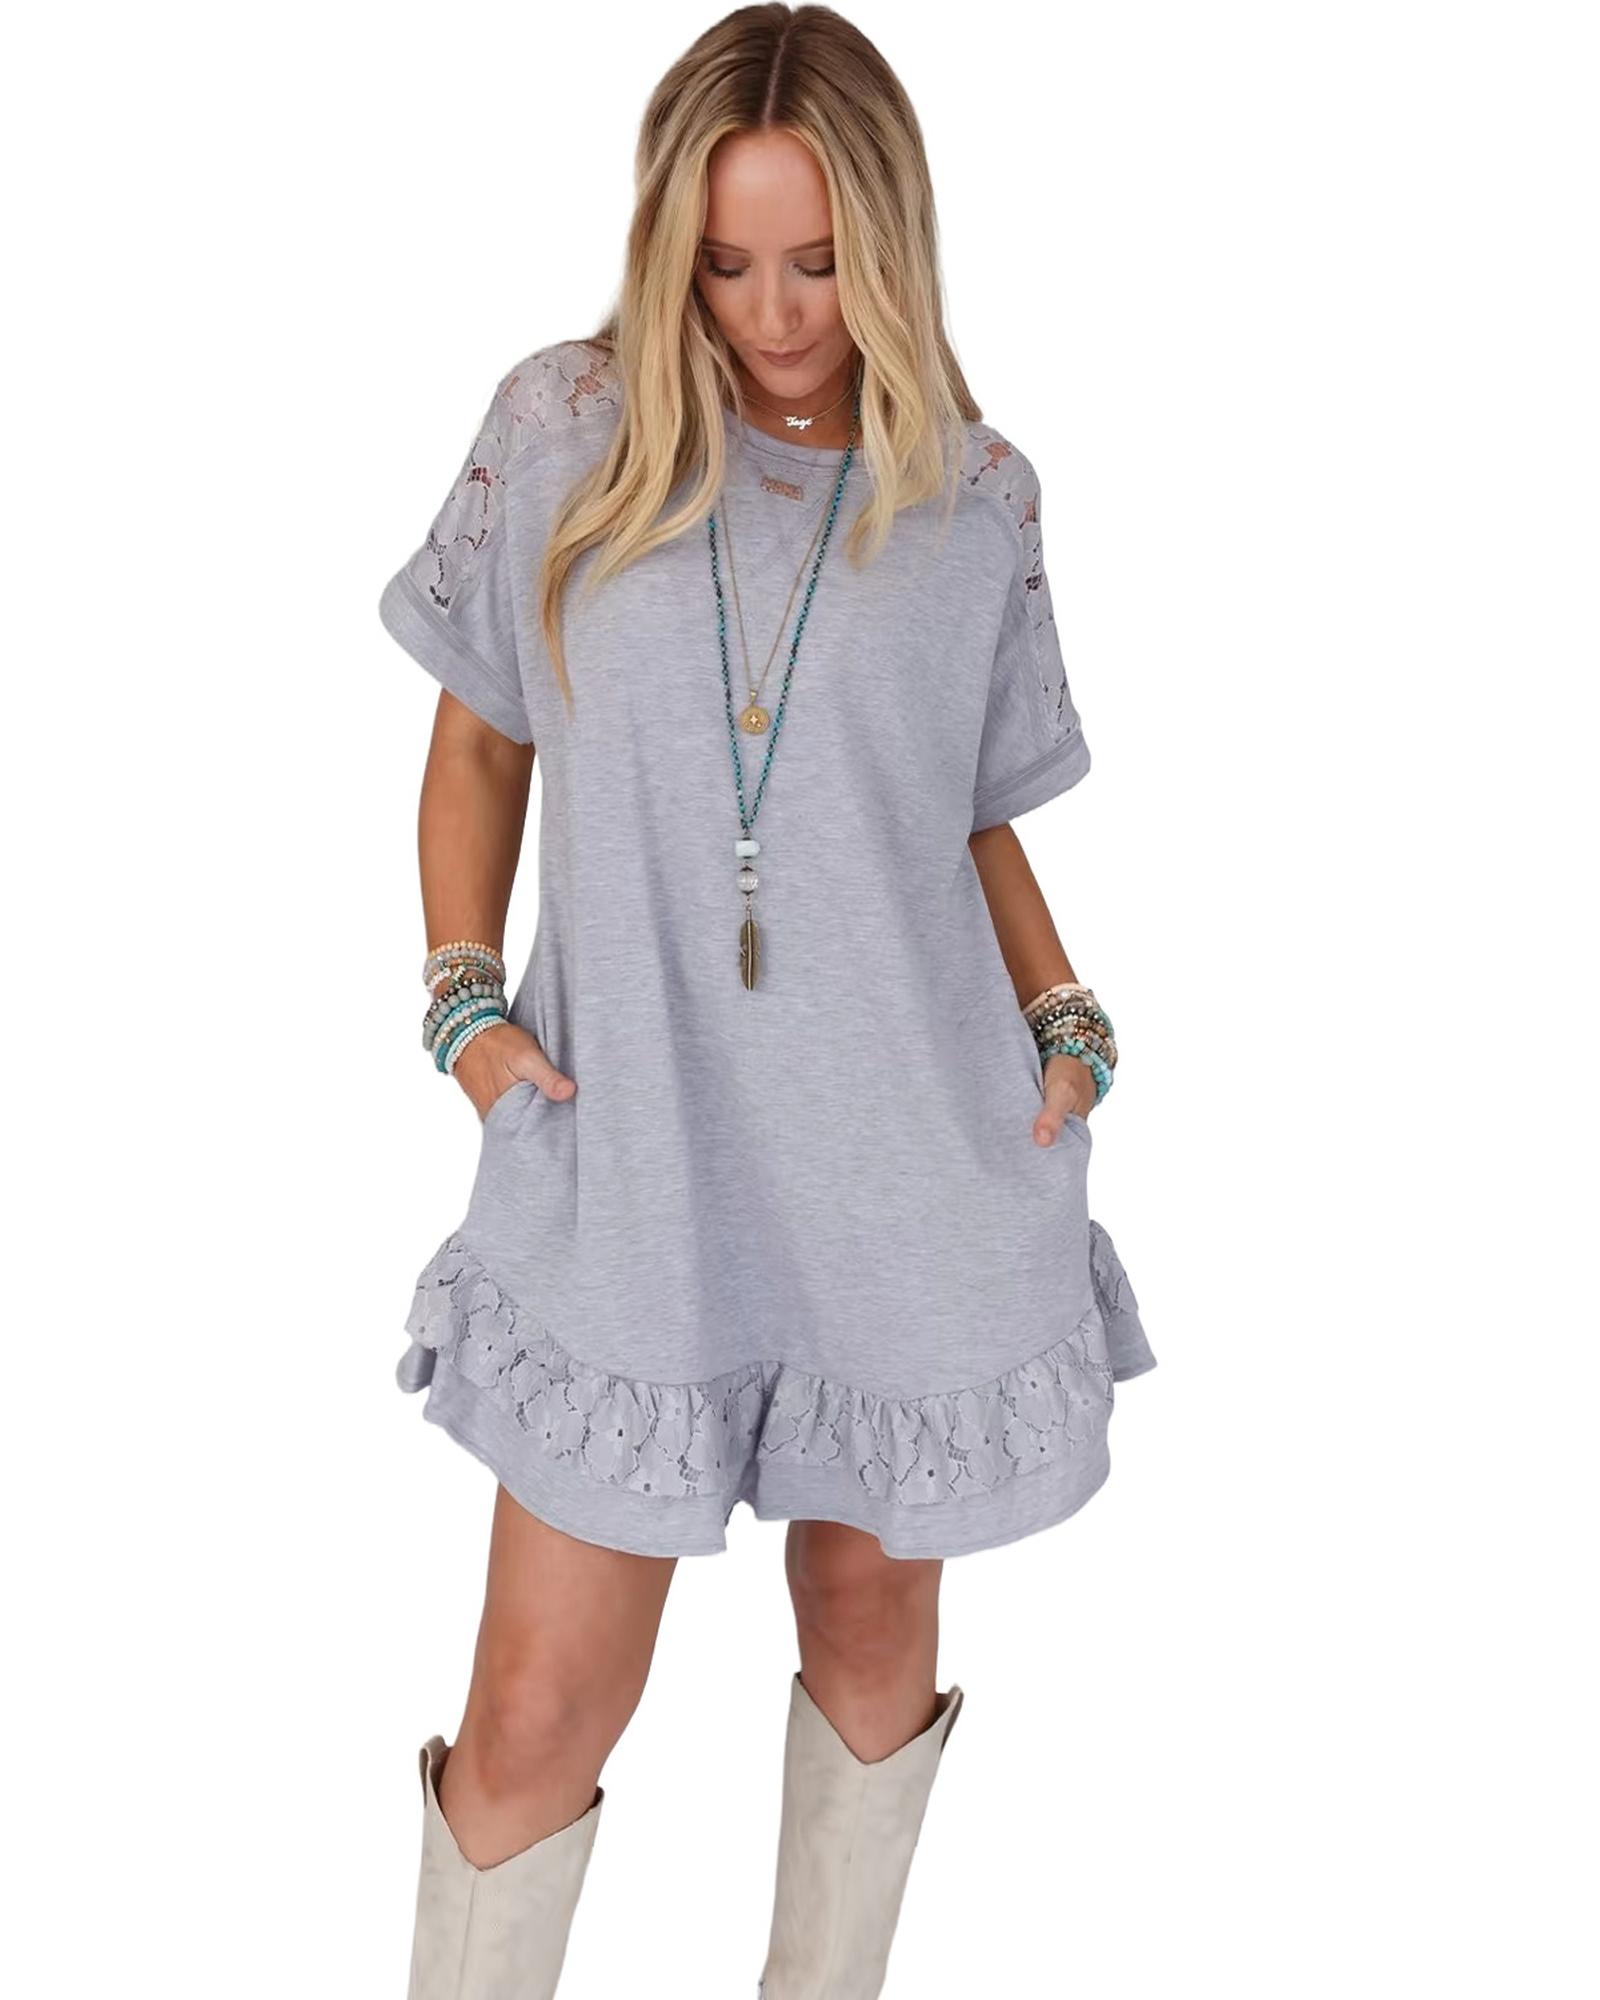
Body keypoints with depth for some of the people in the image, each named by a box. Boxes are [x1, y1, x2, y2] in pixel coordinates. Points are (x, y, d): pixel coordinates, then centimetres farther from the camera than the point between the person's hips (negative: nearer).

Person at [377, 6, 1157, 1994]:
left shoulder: (976, 500, 3)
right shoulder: (561, 430, 0)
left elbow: (981, 825, 12)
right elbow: (480, 735, 10)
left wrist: (1068, 1026, -2)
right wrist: (463, 996, -1)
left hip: (910, 1167, 2)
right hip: (628, 1161, -1)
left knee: (870, 1610, 17)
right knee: (540, 1708, 1)